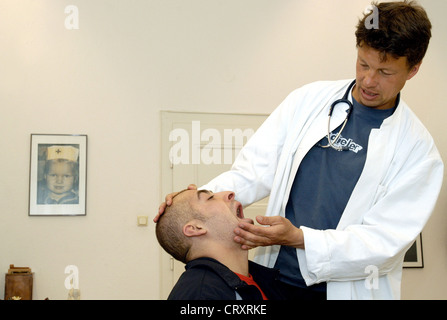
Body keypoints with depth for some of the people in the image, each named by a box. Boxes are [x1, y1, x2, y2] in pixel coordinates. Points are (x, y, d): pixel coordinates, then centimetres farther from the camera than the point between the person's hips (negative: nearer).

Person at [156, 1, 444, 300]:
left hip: (346, 289, -2)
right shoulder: (308, 99, 1)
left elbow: (385, 239, -13)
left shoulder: (418, 149, -7)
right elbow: (255, 171, 0)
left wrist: (298, 237, -24)